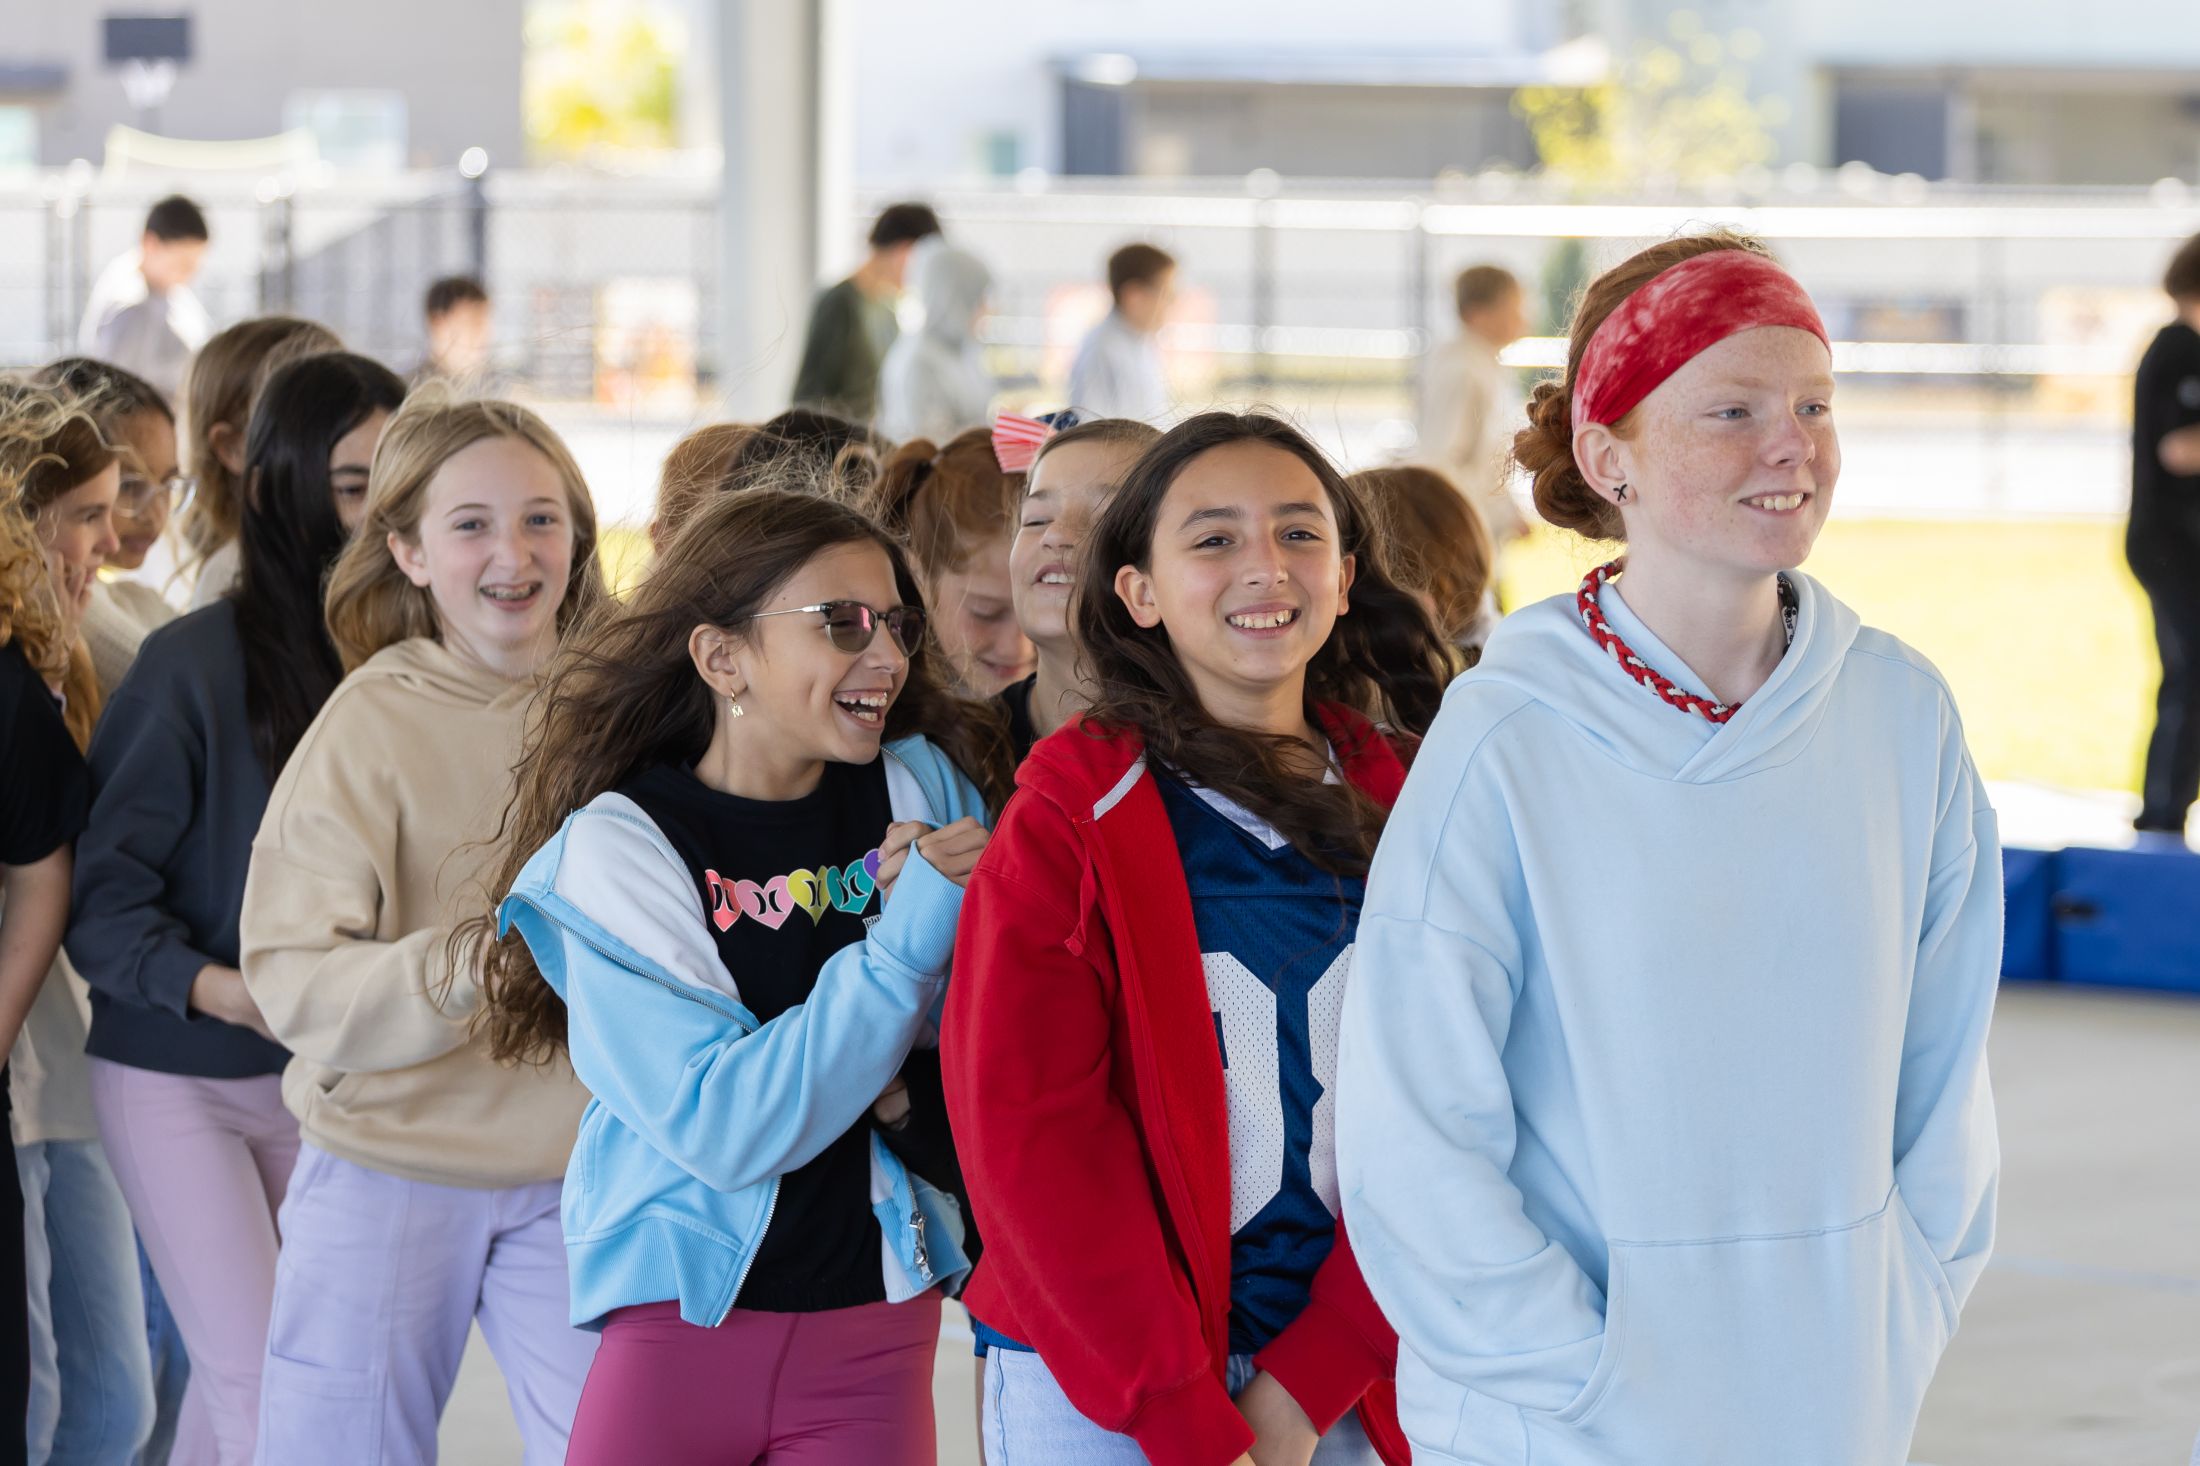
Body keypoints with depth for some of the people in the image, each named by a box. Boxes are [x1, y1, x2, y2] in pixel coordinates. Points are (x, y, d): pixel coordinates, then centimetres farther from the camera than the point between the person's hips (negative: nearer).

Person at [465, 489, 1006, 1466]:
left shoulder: (923, 789, 1)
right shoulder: (619, 847, -9)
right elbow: (723, 1126, -19)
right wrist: (906, 943, -22)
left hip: (876, 1337, 3)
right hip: (680, 1329, -3)